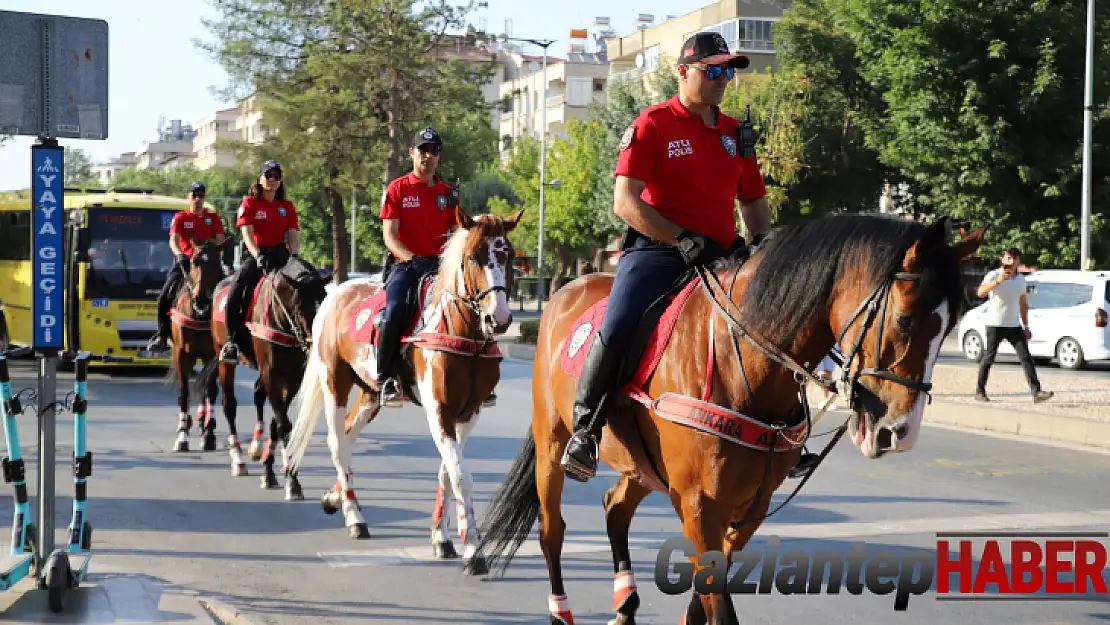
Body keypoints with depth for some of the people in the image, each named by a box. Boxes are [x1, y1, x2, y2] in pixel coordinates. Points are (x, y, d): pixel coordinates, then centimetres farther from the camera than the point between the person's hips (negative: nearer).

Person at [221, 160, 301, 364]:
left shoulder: (287, 207, 14)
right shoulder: (250, 203, 4)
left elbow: (293, 236, 6)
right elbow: (247, 233, -8)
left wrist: (294, 256, -15)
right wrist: (258, 255, -25)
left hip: (281, 256, 3)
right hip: (256, 256, -3)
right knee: (234, 297, -24)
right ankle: (232, 342, -14)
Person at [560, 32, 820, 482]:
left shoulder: (736, 134, 16)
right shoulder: (652, 125, -2)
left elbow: (754, 200, 25)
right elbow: (625, 201, -10)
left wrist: (761, 240, 3)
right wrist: (683, 238, -18)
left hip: (721, 258, 6)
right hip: (657, 250, -5)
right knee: (616, 330, -27)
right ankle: (584, 429, -9)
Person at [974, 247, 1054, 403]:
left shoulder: (1021, 279, 9)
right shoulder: (993, 276, -9)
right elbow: (981, 292, -27)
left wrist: (1026, 326, 18)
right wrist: (998, 281, -40)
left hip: (1014, 325, 4)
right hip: (995, 325, -4)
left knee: (1026, 358, -5)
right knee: (988, 358, 3)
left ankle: (1037, 392, -11)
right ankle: (980, 391, 17)